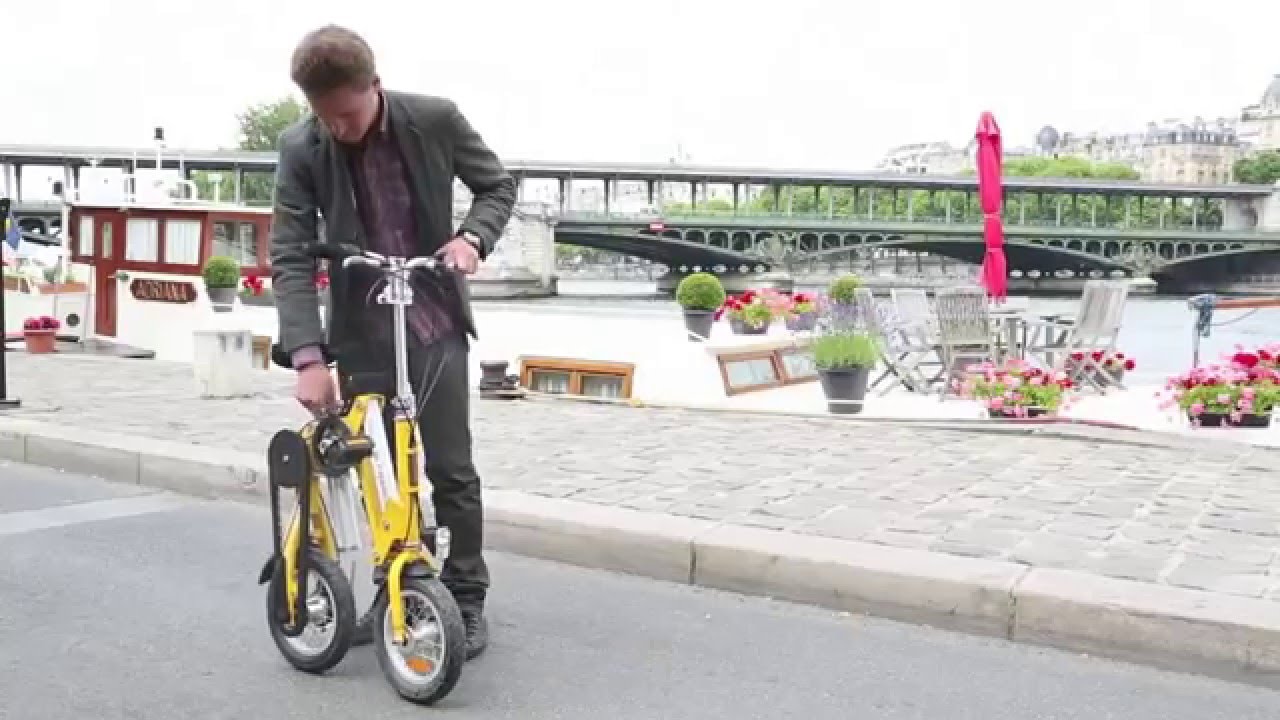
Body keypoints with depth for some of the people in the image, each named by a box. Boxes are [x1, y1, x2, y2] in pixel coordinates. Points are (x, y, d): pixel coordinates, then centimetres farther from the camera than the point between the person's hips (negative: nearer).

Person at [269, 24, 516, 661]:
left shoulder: (435, 119, -11)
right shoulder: (300, 149, -11)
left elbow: (498, 185, 3)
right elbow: (290, 256, -14)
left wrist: (473, 236, -19)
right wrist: (307, 356, -24)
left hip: (435, 324, -1)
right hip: (362, 331, 1)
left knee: (451, 468, -2)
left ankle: (466, 600, 13)